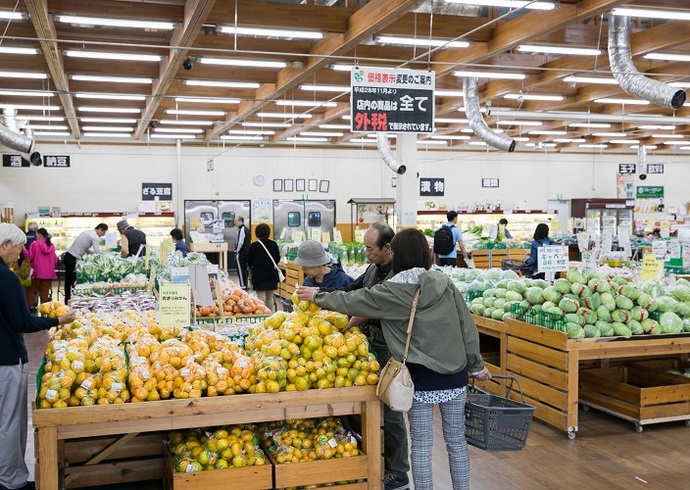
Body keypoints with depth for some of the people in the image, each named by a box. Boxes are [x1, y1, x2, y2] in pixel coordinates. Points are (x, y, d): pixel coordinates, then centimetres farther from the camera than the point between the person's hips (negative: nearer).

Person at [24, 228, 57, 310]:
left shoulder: (35, 244, -8)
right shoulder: (51, 246, 3)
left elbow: (29, 257, -7)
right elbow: (55, 260, 8)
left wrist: (25, 251, 8)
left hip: (37, 272, -3)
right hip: (48, 273, 3)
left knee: (32, 290, 9)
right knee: (45, 292, 7)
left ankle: (30, 306, 3)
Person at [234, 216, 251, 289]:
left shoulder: (241, 230, -17)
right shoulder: (246, 229, 12)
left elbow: (240, 242, -22)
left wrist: (237, 251, -13)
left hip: (241, 253, -10)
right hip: (247, 252, 10)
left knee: (240, 269, -4)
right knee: (245, 268, 16)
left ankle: (243, 285, -3)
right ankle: (246, 284, 22)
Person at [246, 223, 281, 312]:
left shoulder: (253, 246, -9)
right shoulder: (273, 244, -1)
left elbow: (249, 262, 0)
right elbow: (278, 259, 9)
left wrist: (252, 268, 22)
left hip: (259, 275, -4)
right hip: (272, 274, 4)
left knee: (261, 298, -1)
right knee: (270, 297, 14)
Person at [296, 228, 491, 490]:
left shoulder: (394, 290, -10)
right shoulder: (445, 283, 1)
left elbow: (353, 301, -1)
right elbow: (466, 326, 5)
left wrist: (317, 297, 14)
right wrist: (476, 365, 15)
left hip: (422, 375, -4)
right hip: (455, 373, 4)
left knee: (422, 445, 5)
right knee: (457, 441, 13)